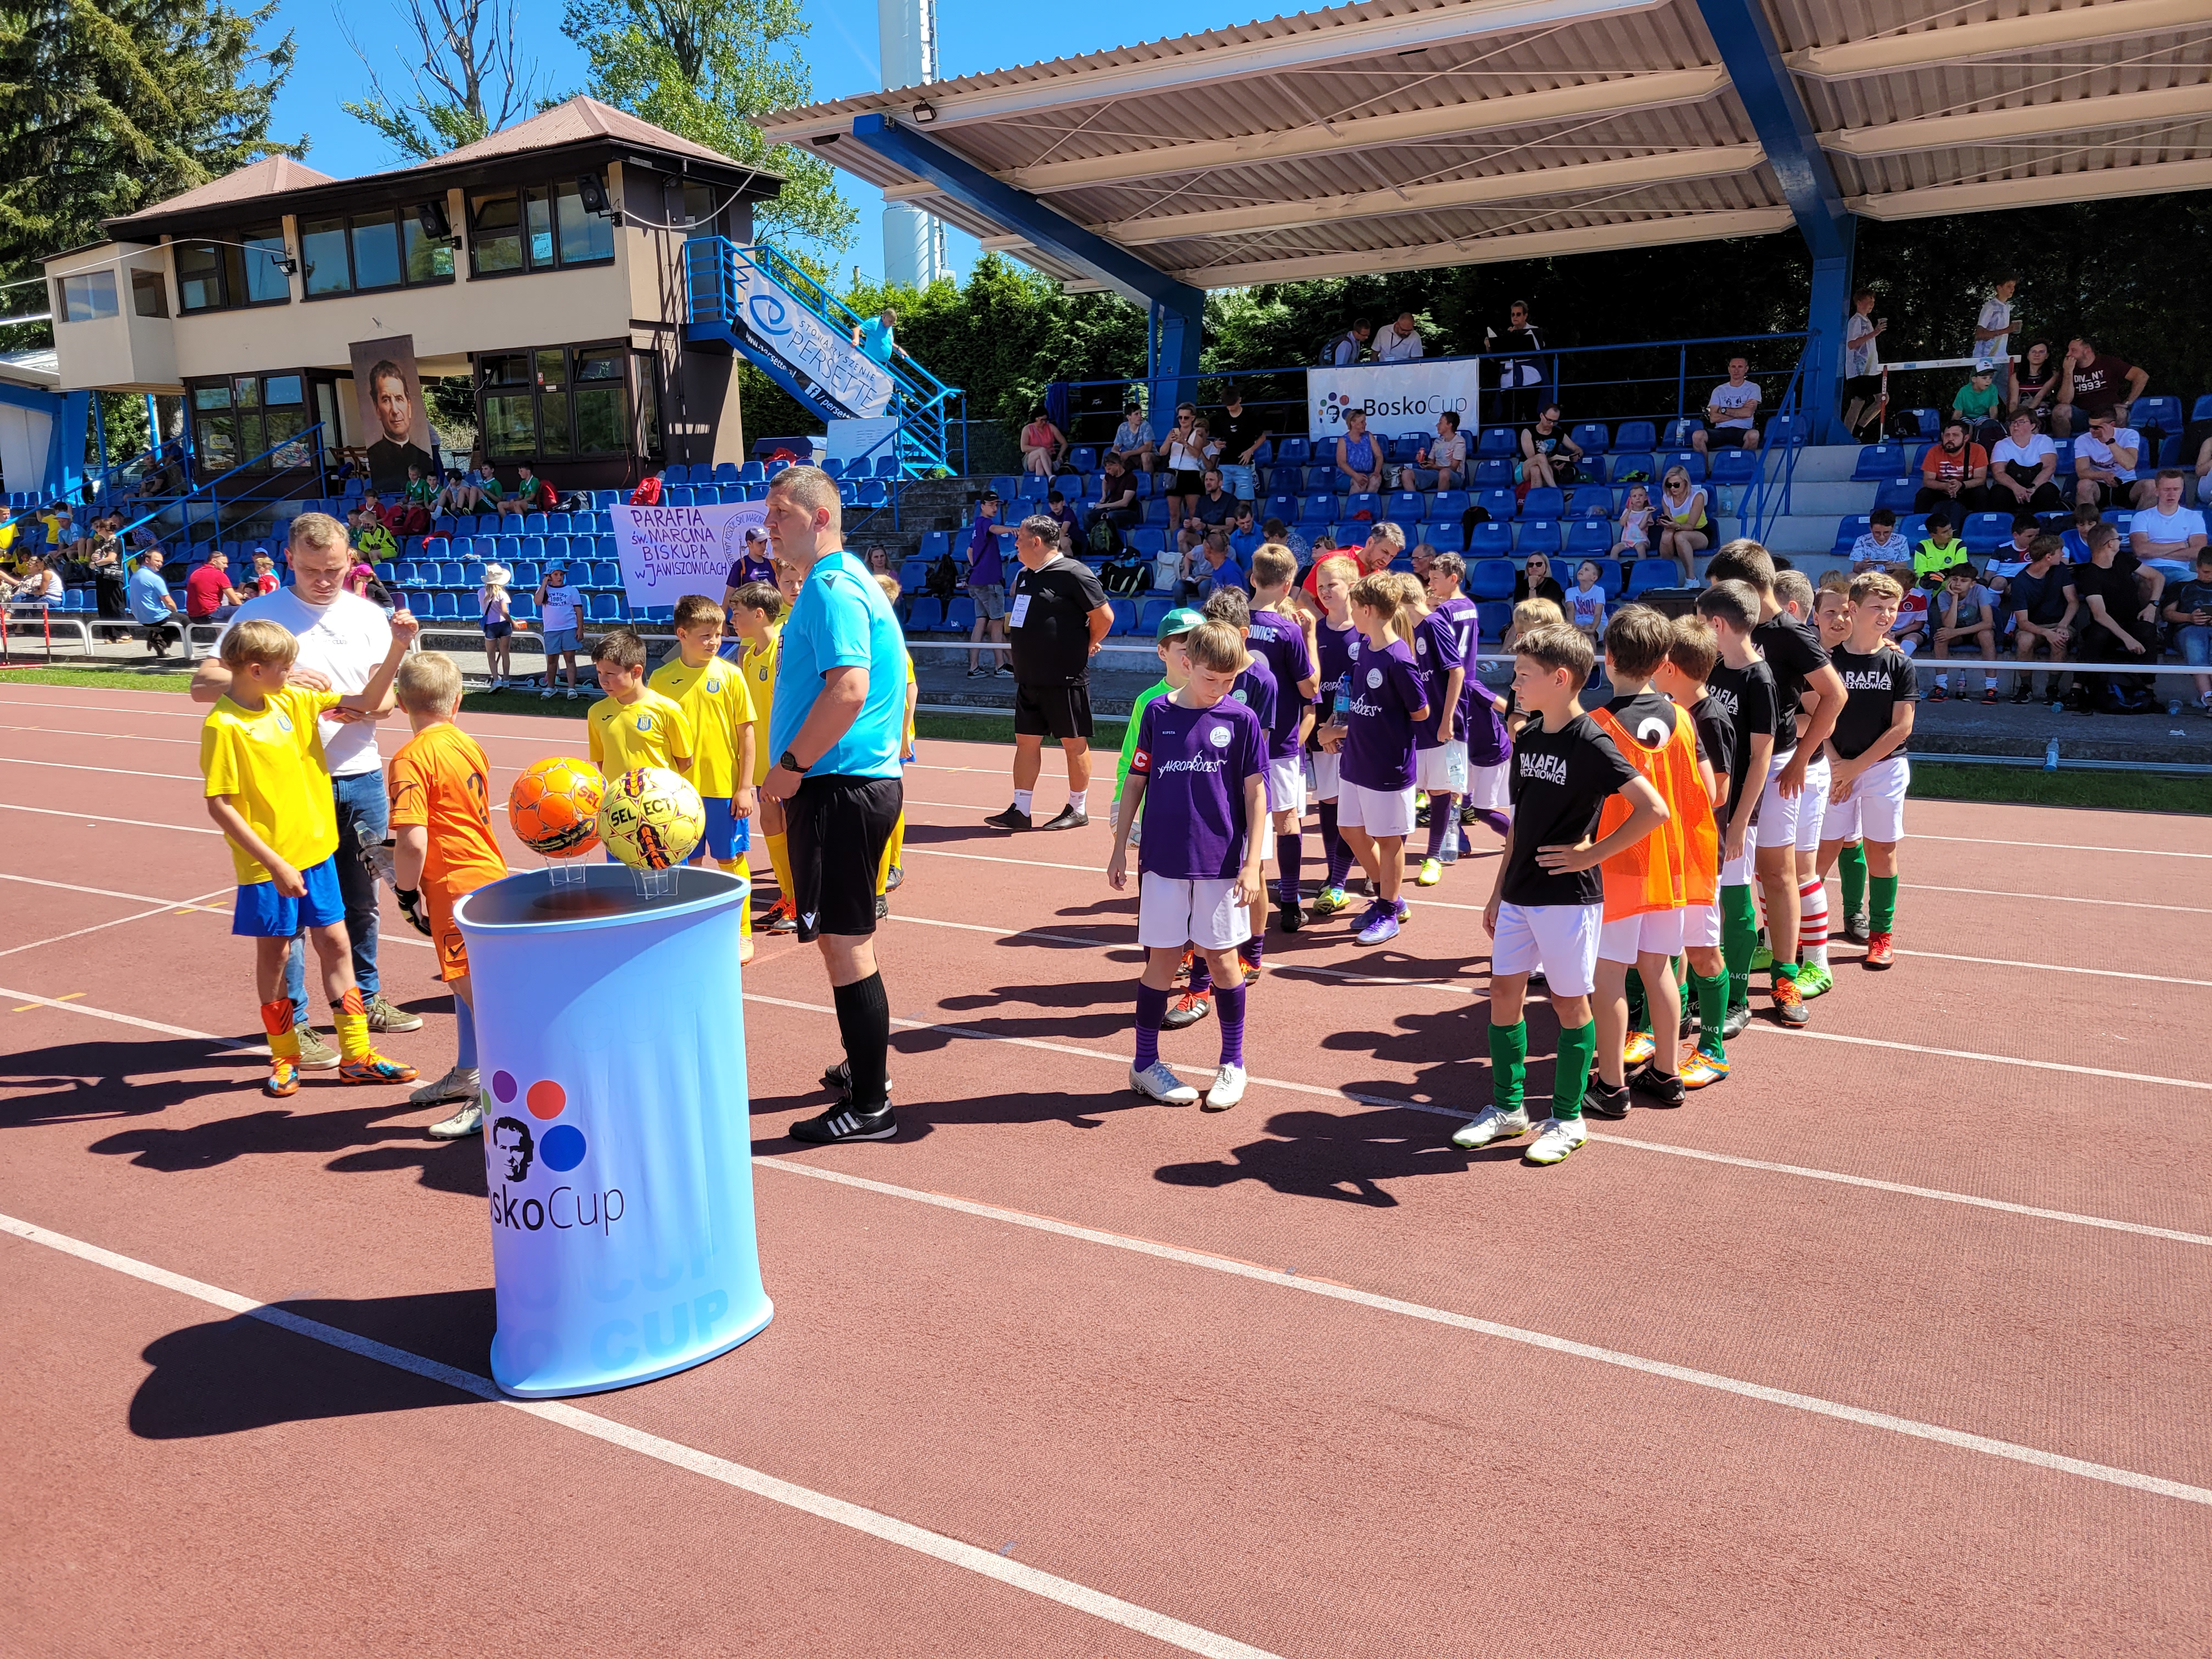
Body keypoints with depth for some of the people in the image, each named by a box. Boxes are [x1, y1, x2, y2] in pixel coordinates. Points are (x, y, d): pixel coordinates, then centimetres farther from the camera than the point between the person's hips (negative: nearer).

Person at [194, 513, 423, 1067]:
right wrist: (277, 678, -24)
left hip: (361, 777, 4)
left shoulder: (369, 616, 8)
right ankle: (291, 1024, 11)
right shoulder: (260, 613, -3)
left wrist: (359, 707, -19)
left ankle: (365, 1000, 31)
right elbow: (203, 684, -10)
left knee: (361, 901, 15)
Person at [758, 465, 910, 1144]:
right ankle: (864, 1067, 35)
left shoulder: (832, 588, -15)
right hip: (866, 780, 11)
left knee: (845, 943, -5)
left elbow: (849, 688, -27)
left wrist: (791, 765, -18)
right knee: (844, 937, 20)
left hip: (839, 789, -11)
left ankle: (869, 1108, 4)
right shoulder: (841, 582, 18)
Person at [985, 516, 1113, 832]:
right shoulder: (1024, 576, 12)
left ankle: (1078, 810, 14)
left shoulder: (1073, 573, -13)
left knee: (1074, 742, 3)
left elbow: (1104, 616, -11)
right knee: (1026, 741, 7)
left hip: (1065, 678, -8)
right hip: (1028, 676, 8)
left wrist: (1084, 648, -1)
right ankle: (1020, 811, 11)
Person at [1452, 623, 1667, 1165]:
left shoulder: (1590, 744, -15)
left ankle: (1568, 1119, 17)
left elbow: (1653, 809, -22)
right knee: (1504, 992, 10)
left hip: (1568, 896, -7)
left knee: (1569, 1001, 4)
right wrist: (1498, 891, 16)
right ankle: (1508, 1108, 24)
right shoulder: (1528, 737, 8)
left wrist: (1591, 854, -17)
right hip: (1520, 893, 7)